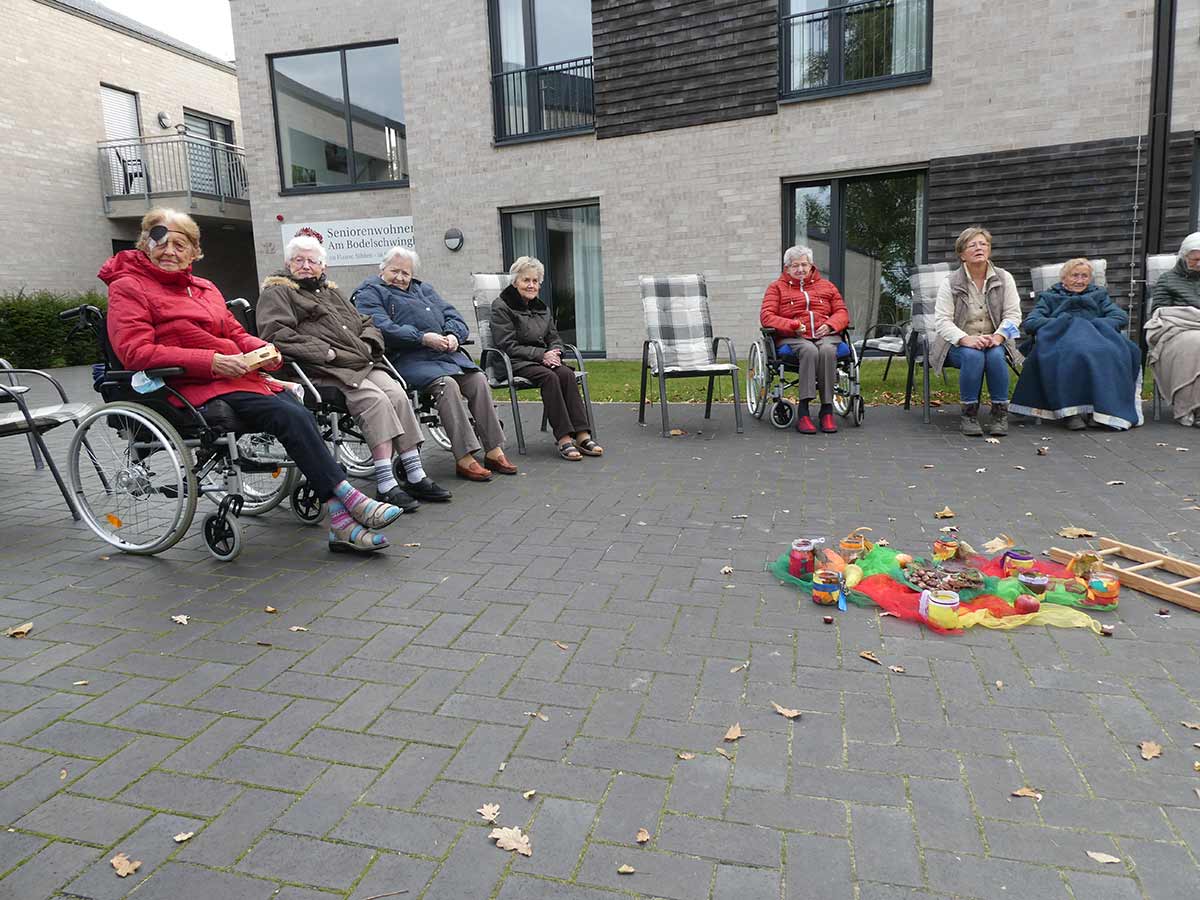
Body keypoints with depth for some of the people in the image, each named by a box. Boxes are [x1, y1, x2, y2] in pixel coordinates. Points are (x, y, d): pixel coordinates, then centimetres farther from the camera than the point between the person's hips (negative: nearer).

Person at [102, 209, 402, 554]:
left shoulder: (205, 288, 25)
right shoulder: (127, 288, 3)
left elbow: (236, 333, 27)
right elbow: (136, 351, -10)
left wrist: (263, 349, 1)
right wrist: (212, 361, -19)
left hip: (236, 375, 6)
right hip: (194, 387, -6)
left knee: (302, 414, -20)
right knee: (291, 417, -26)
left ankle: (342, 524, -26)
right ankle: (349, 498, -22)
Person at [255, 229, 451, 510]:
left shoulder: (331, 292, 32)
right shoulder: (276, 293, 9)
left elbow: (366, 324, 33)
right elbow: (276, 335, -9)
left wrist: (367, 345, 9)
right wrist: (325, 352, -15)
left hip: (361, 363, 7)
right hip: (322, 371, -7)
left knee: (397, 394, -20)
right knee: (374, 399, -30)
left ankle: (415, 474, -19)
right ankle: (386, 484, -32)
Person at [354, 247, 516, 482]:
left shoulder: (423, 289, 29)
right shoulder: (370, 293, 9)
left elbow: (453, 316, 21)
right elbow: (382, 328, -11)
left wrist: (453, 335, -3)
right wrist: (423, 338, -18)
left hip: (446, 353, 6)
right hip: (407, 359, -6)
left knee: (478, 380, -18)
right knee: (447, 385, -31)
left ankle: (494, 452, -15)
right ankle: (464, 460, -30)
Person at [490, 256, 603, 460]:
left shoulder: (541, 307, 21)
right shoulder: (501, 306, -1)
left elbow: (555, 338, 19)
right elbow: (507, 345, -10)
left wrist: (554, 353, -6)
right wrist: (541, 354, -17)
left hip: (543, 359, 6)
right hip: (515, 363, -5)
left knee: (567, 373, -26)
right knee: (549, 377, -34)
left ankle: (582, 435, -33)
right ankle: (564, 438, -37)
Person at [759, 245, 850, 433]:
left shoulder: (826, 286, 26)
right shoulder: (777, 287, 17)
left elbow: (842, 312, 20)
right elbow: (766, 316, 3)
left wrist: (830, 325, -4)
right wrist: (793, 326, -11)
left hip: (825, 335, 2)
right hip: (792, 338, -2)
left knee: (827, 350, -35)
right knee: (809, 350, -38)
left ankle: (827, 410, -33)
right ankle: (803, 413, -41)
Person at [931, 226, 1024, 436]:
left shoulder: (1004, 279, 5)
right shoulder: (950, 283, -3)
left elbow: (1013, 314, 0)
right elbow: (942, 321, -11)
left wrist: (998, 336, -21)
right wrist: (966, 339, -27)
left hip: (994, 342, 2)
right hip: (959, 344, -1)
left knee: (995, 355, -33)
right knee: (973, 355, -35)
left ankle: (1000, 412, -18)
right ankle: (968, 413, -21)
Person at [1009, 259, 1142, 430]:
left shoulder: (1099, 295, 33)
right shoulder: (1049, 297, 28)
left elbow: (1121, 317, 15)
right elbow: (1029, 322, 8)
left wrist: (1097, 325, -4)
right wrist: (1061, 323, -5)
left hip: (1096, 336, 2)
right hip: (1060, 338, -2)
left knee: (1108, 352, -36)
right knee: (1071, 353, -40)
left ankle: (1102, 410, -40)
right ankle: (1071, 411, -45)